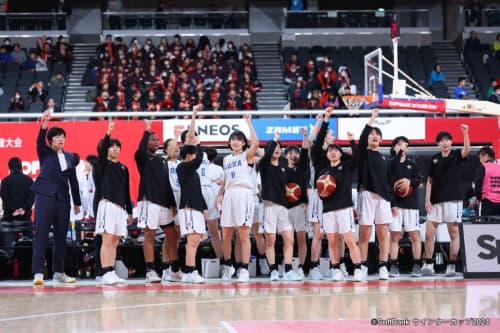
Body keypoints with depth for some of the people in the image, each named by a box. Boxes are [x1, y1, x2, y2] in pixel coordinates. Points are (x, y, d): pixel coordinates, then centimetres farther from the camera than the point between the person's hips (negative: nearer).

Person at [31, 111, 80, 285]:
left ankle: (58, 272, 14)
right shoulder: (45, 153, 4)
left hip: (63, 198, 4)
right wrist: (44, 126, -36)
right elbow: (39, 141, -18)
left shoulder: (69, 156, 14)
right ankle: (38, 273, -13)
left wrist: (77, 202, 16)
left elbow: (73, 180, 17)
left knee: (61, 235, 7)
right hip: (45, 196, -4)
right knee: (41, 233, -9)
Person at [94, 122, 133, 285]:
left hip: (121, 207, 5)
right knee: (107, 240, -10)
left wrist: (129, 212, 18)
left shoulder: (123, 168, 19)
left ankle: (111, 273, 8)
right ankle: (106, 274, -13)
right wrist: (108, 134, -32)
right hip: (107, 204, -5)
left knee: (114, 242, 6)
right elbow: (101, 150, -17)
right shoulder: (103, 164, 4)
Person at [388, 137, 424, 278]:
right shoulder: (390, 163, 7)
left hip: (411, 202, 1)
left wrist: (411, 181, -14)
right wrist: (399, 153, -17)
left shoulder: (412, 164, 13)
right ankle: (394, 266, 0)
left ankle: (417, 266, 4)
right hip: (394, 203, -1)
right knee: (394, 235, -2)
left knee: (414, 235, 0)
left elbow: (420, 181, 5)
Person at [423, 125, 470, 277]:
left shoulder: (456, 155, 2)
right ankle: (428, 264, 7)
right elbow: (430, 181, 12)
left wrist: (465, 133, -35)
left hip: (453, 199, -3)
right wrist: (427, 199, 2)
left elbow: (467, 150, -21)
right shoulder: (435, 159, 11)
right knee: (429, 234, 0)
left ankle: (452, 265, 4)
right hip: (436, 201, 3)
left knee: (453, 233, 0)